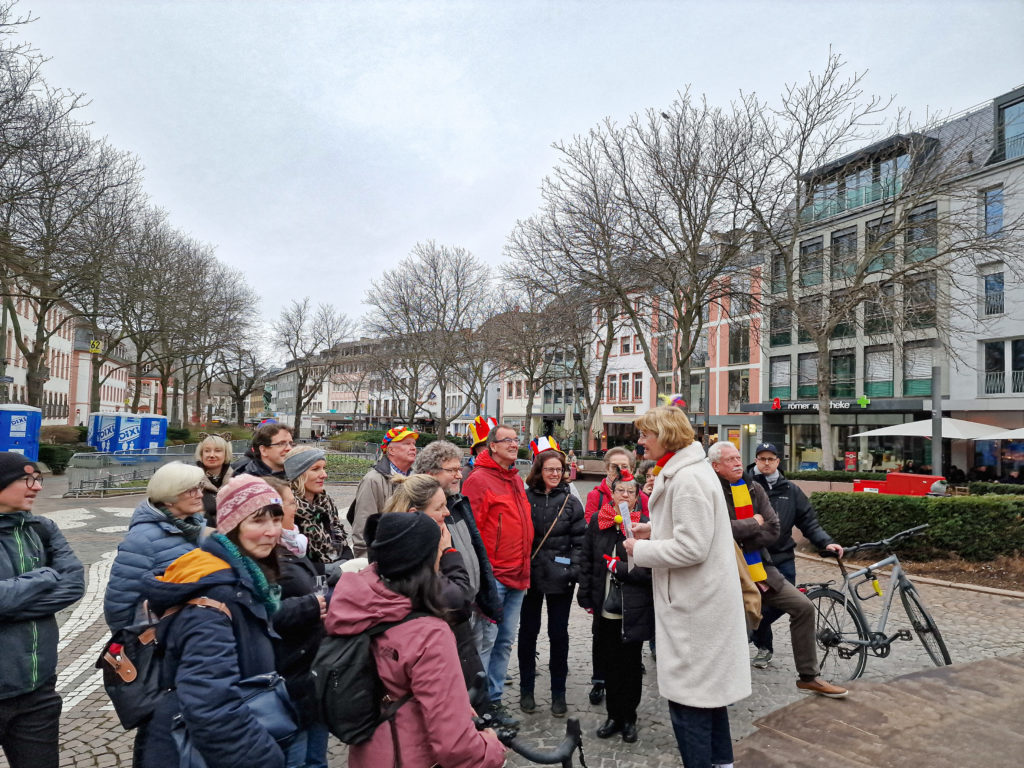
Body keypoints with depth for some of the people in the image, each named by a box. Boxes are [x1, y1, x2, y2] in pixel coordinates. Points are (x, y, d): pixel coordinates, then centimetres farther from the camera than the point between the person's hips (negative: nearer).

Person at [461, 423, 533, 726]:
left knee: (505, 641, 14)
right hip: (492, 575, -8)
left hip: (517, 576, 8)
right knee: (486, 640, -2)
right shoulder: (479, 480, -11)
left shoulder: (516, 481, 15)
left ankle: (494, 699, 26)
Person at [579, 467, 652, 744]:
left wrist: (618, 567, -14)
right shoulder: (597, 521, 2)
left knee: (631, 665, 9)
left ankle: (628, 719, 27)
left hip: (634, 610, -3)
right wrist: (586, 598, 7)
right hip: (605, 609, 3)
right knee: (610, 663, 14)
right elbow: (587, 562, 9)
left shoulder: (645, 525, -11)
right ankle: (614, 715, 31)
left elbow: (650, 570, -13)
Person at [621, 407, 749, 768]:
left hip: (695, 605, -11)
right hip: (701, 601, 11)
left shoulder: (688, 479, -22)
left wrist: (641, 550, -14)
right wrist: (653, 529, 7)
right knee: (709, 686, 22)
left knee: (688, 698, 1)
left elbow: (691, 548, -26)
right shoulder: (682, 471, 10)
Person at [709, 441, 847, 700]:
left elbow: (773, 529, -2)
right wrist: (754, 523, -12)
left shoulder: (754, 489, 5)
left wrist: (740, 542, -14)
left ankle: (808, 677, 15)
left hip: (760, 570, 5)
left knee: (803, 607, 1)